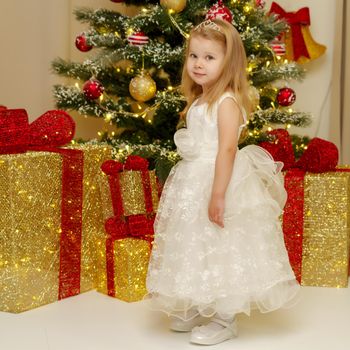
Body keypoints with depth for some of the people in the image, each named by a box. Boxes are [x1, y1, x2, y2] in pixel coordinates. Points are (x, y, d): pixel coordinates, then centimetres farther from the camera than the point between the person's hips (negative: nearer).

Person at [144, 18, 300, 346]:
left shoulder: (227, 101, -17)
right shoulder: (200, 100, 12)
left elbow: (227, 149, -25)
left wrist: (218, 195, -30)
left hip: (218, 182, -9)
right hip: (195, 183, 9)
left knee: (221, 251, 0)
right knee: (199, 248, 17)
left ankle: (224, 319, 13)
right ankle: (199, 310, 32)